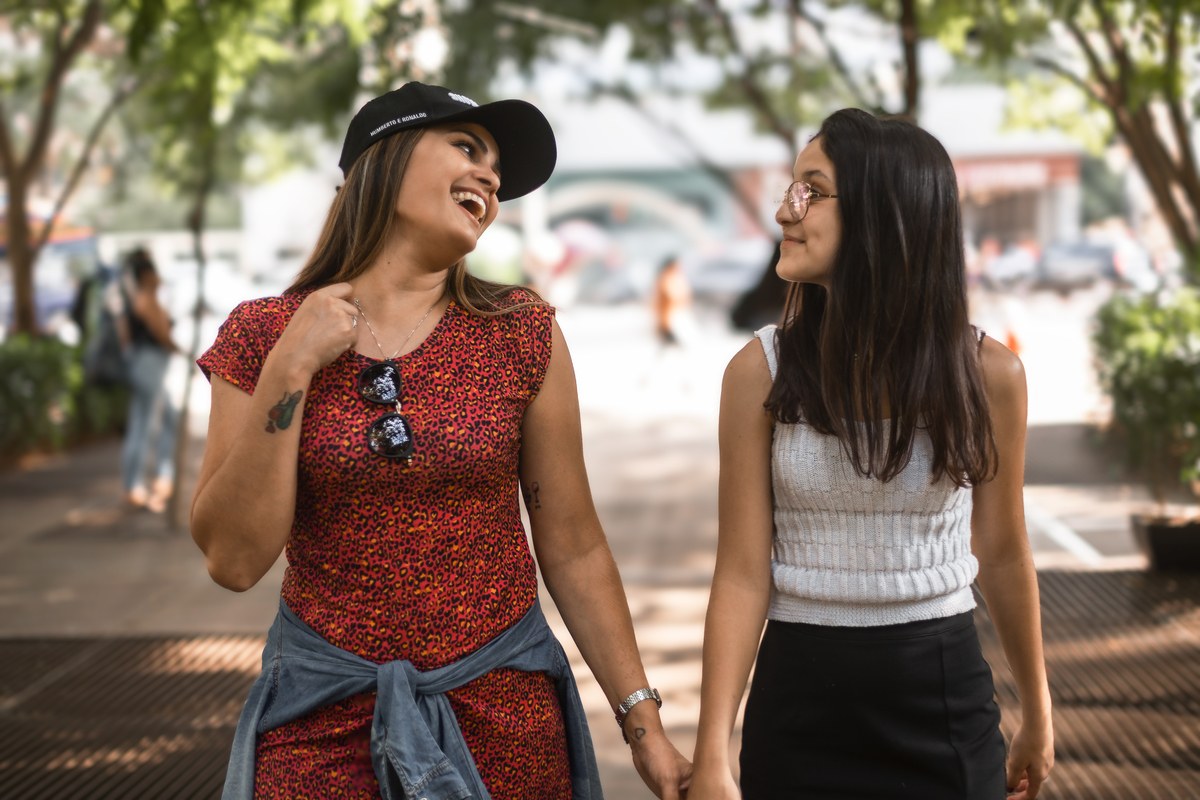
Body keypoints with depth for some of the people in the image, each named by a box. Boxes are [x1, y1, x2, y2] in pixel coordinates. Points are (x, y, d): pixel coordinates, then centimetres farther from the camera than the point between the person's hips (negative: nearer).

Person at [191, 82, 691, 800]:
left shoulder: (523, 333, -3)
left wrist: (644, 724, -1)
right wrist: (288, 372, -15)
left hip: (506, 709, 1)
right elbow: (234, 562, -9)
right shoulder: (264, 336, -3)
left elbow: (573, 549, 1)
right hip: (324, 715, -1)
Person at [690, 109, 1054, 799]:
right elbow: (743, 575, -8)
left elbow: (1004, 556, 6)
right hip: (800, 697, 0)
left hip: (946, 697, 1)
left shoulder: (988, 373, -5)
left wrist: (1038, 718, 15)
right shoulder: (761, 373, -8)